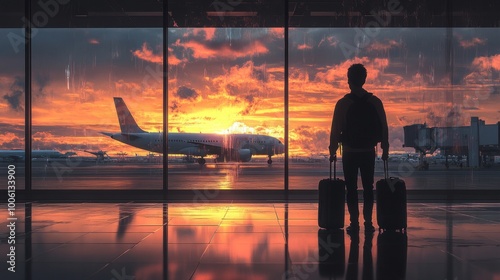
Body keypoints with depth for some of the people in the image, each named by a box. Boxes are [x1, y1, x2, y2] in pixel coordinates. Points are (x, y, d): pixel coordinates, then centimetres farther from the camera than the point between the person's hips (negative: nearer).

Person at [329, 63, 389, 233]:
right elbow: (384, 128, 1)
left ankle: (354, 223, 4)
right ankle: (368, 222, 8)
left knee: (351, 189, 6)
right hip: (369, 152, 2)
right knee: (368, 188, 10)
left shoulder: (343, 103, -9)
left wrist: (333, 151, 2)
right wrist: (385, 150, 10)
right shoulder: (375, 102, -3)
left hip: (349, 152, -2)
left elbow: (335, 130, -7)